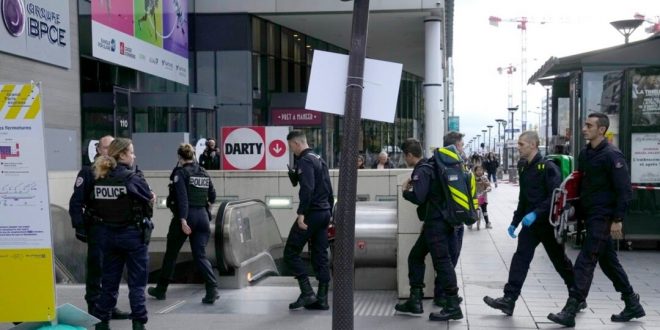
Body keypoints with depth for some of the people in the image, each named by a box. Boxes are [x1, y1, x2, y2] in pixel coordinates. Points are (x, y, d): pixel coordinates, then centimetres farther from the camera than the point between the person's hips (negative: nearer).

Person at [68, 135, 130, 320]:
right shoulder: (88, 172, -6)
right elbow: (76, 201, -11)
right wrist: (79, 226, -16)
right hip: (96, 227, -5)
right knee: (96, 267, 0)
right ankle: (95, 308, 9)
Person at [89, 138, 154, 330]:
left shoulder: (99, 179, 2)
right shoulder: (133, 178, -14)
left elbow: (94, 206, 3)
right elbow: (150, 201, -5)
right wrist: (151, 199, 14)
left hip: (107, 234, 5)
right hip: (132, 234, -5)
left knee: (109, 280, 15)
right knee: (137, 282, 6)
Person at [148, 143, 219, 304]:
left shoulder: (181, 172, -7)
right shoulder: (204, 173, 11)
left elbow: (182, 198, -17)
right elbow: (212, 196, 17)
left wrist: (183, 220, -20)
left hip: (186, 216, -5)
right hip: (203, 217, 5)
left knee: (171, 253, 12)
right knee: (200, 255, 5)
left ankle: (161, 289, 26)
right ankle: (212, 288, -14)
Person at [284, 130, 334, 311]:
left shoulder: (305, 160, -12)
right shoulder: (319, 159, 17)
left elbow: (307, 188, -24)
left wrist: (301, 213, -26)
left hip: (311, 213, -9)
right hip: (324, 213, 9)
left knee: (291, 252, -1)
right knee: (320, 256, 10)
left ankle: (307, 293, -7)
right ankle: (322, 299, 10)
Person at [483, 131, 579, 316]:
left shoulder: (548, 167, -14)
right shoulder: (524, 168, 10)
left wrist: (536, 213, -29)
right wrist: (515, 222, 17)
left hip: (548, 222, -6)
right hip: (530, 223, 6)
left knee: (560, 261, 8)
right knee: (520, 259, -5)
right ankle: (509, 299, -7)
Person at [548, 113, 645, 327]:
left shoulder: (612, 155, -13)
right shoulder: (585, 153, 11)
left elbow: (624, 190, -15)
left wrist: (618, 220, -18)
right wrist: (577, 212, 14)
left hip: (603, 218, -9)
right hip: (590, 216, 9)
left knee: (585, 262, -10)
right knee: (609, 262, 16)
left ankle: (570, 312, -7)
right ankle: (633, 305, 29)